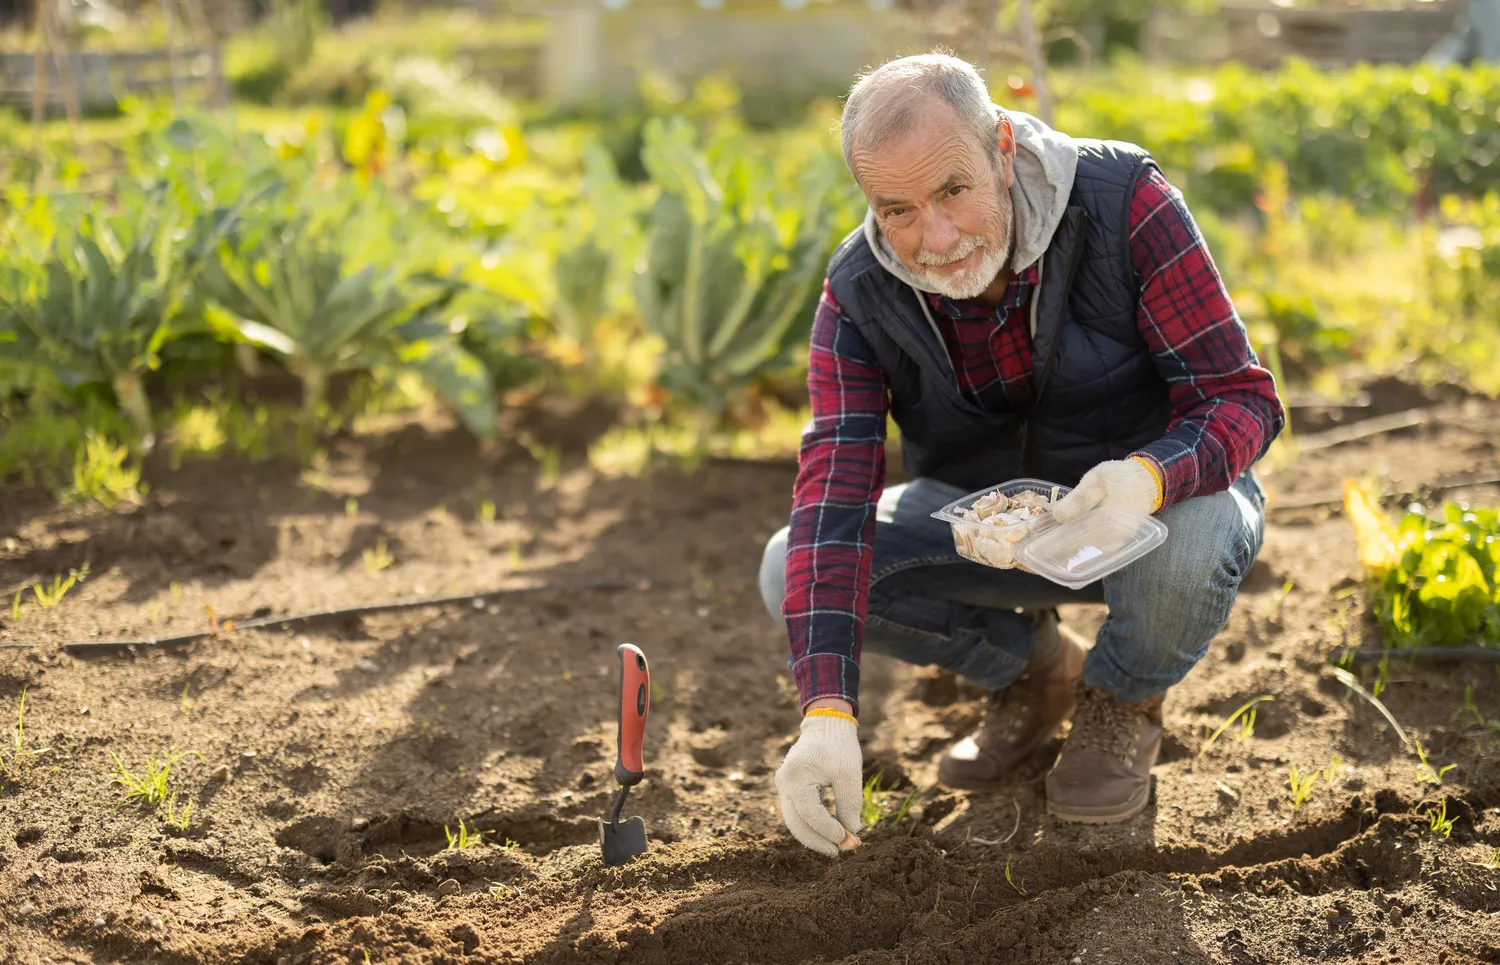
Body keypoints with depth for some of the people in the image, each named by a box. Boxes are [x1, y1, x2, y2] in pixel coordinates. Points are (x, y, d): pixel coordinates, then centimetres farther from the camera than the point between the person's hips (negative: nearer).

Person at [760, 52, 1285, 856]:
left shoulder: (1124, 203, -26)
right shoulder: (860, 291, -19)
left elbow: (1242, 397, -24)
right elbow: (832, 494, -27)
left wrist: (1152, 476, -49)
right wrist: (828, 711, -40)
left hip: (1155, 505, -2)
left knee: (1190, 536, -39)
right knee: (792, 571, -19)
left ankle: (1123, 701, -1)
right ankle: (1032, 667, 8)